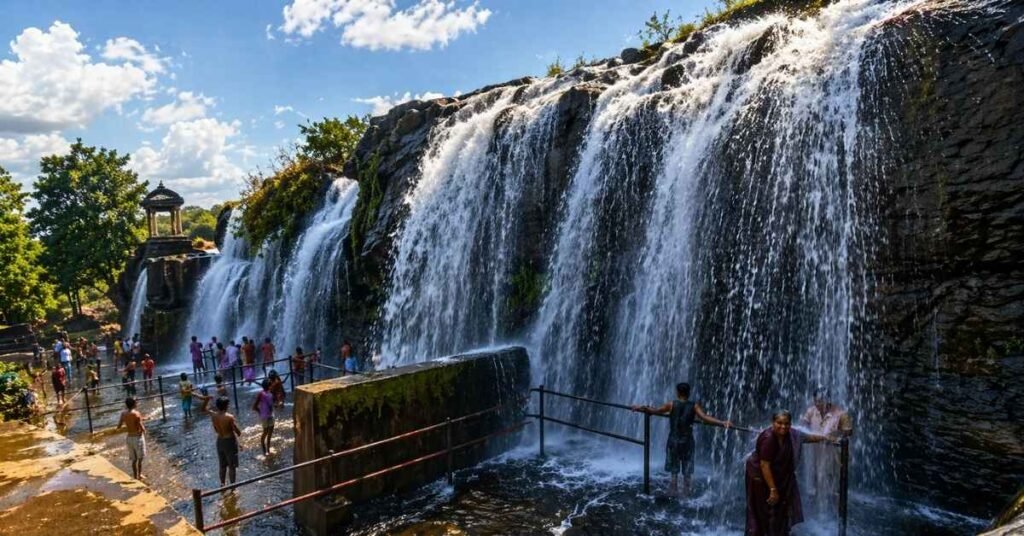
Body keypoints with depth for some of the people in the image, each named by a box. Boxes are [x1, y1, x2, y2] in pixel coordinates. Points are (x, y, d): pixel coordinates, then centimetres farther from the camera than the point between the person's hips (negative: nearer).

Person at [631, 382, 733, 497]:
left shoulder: (671, 404, -7)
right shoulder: (694, 406, -6)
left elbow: (655, 411, -6)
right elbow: (705, 417, -19)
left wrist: (640, 408, 6)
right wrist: (723, 423, -22)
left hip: (674, 441, 0)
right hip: (687, 442, 0)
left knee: (674, 470, 13)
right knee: (687, 471, 12)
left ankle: (673, 492, 17)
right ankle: (686, 493, 16)